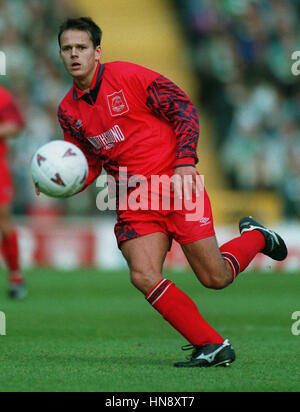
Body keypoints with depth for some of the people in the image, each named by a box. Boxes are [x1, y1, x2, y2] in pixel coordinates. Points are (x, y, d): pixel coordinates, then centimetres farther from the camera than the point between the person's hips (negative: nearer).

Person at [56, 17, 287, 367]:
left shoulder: (128, 76, -8)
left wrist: (185, 162, -15)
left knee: (215, 278, -5)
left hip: (177, 184, -4)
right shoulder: (68, 111, 7)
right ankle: (213, 347, -9)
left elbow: (184, 109, -5)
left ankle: (255, 237, 29)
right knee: (143, 276, -19)